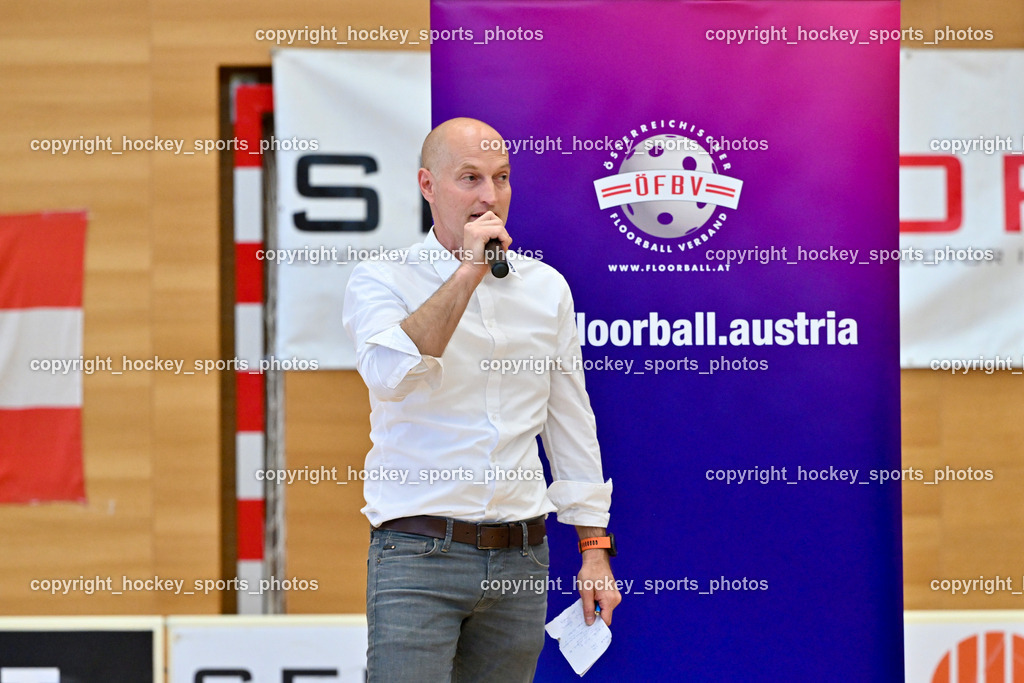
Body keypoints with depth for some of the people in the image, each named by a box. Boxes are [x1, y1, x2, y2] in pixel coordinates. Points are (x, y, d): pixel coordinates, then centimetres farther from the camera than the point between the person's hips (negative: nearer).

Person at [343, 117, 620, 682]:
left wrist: (595, 550, 11)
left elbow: (572, 426, 15)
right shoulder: (380, 280, -1)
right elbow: (391, 374, -22)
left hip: (520, 560, 4)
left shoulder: (545, 287, 11)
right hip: (419, 556, -4)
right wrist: (467, 272, -18)